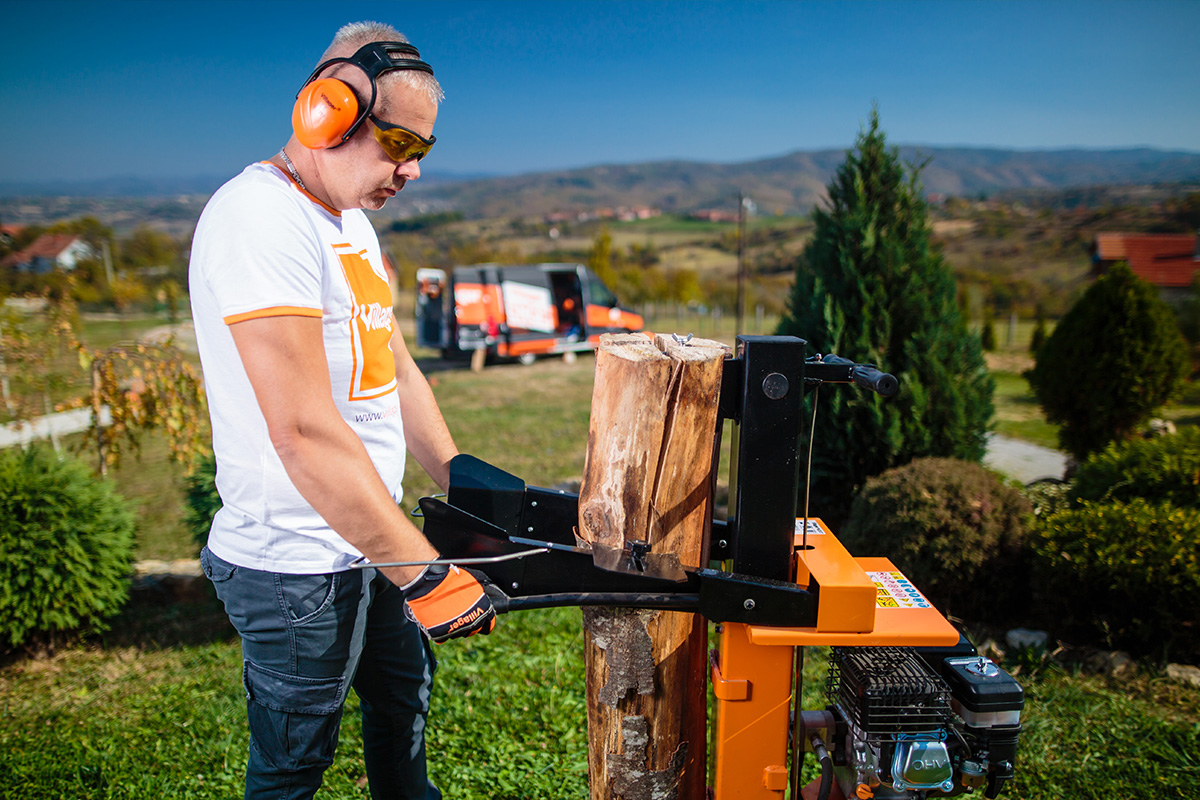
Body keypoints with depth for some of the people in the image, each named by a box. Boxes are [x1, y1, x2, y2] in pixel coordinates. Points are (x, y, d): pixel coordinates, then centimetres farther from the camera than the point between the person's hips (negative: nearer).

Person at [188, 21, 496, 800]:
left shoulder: (351, 220, 9)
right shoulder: (261, 217, -23)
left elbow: (395, 369, 14)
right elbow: (306, 433, -30)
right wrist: (424, 572, -27)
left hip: (368, 540, 10)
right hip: (298, 571, -9)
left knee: (404, 693, 27)